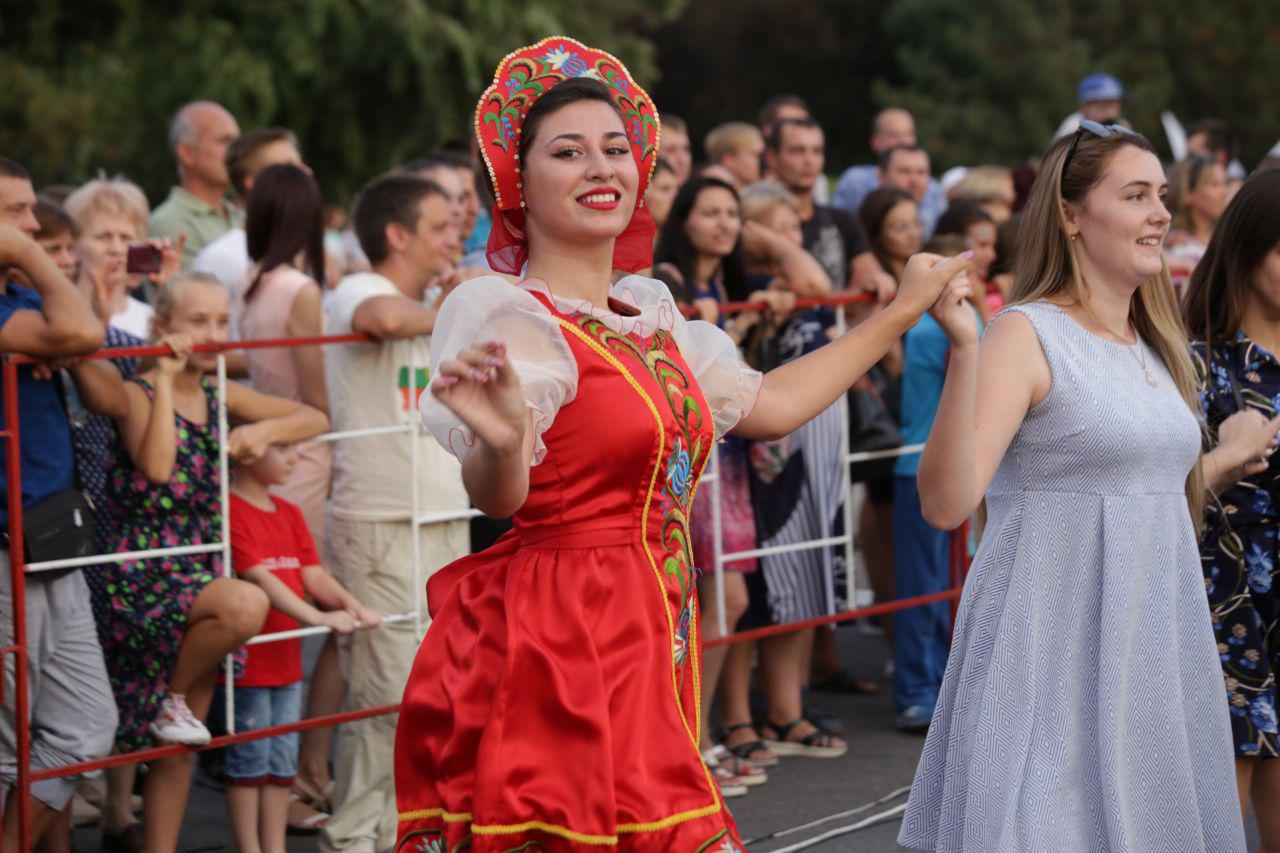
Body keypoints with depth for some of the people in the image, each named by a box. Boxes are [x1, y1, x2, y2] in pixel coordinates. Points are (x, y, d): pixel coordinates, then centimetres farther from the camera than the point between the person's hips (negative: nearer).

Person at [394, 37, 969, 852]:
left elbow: (770, 403, 26)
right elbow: (495, 497, -23)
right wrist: (501, 442, -47)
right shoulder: (510, 319, -10)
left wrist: (901, 312, 31)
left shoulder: (650, 316, 14)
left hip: (651, 653, 8)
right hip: (551, 651, -8)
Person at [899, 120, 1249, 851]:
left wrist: (1233, 453, 24)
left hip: (1154, 647, 8)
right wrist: (964, 348, -29)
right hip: (1056, 647, -7)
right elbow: (947, 503, -22)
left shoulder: (1152, 346, 13)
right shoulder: (1028, 334, -10)